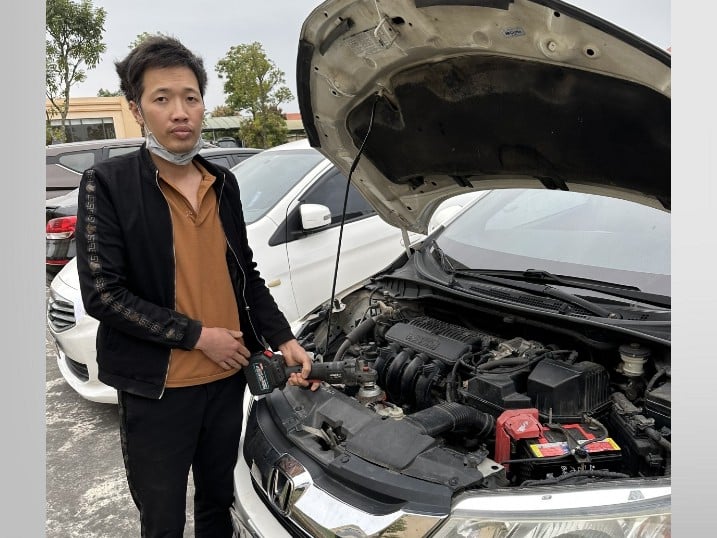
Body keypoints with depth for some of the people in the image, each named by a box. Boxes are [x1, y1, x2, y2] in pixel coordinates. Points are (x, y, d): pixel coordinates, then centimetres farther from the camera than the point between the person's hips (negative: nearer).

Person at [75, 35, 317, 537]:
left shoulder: (223, 183, 4)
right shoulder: (107, 184, -12)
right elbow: (102, 294, -16)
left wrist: (283, 340, 0)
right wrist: (199, 335, -17)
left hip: (227, 377, 5)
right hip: (156, 388, -4)